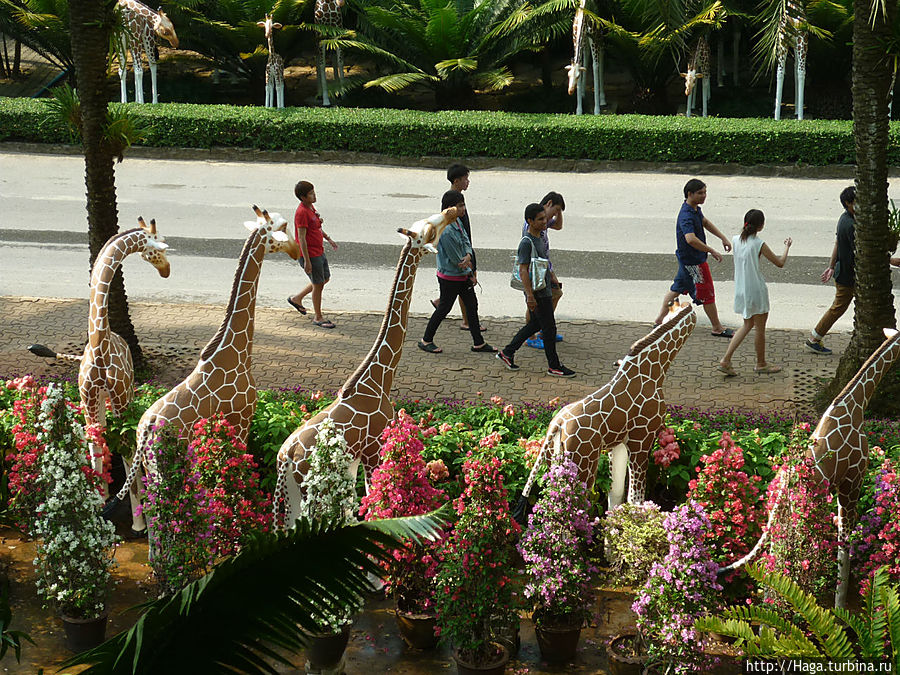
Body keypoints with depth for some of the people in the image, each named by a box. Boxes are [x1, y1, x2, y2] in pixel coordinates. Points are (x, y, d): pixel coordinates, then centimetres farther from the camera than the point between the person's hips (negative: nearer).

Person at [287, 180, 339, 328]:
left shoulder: (310, 207, 7)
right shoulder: (302, 212, -23)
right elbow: (301, 238, -24)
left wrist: (328, 238, 21)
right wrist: (307, 261, -24)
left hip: (319, 251, 10)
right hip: (310, 254, -10)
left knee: (325, 278, 21)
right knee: (318, 284, 1)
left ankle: (297, 299, 33)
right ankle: (318, 317, 16)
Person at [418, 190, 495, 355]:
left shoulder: (458, 221, 2)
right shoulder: (446, 231, -27)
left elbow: (466, 241, 7)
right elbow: (455, 259, -22)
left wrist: (468, 256, -16)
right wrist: (469, 272, -7)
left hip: (463, 274, 9)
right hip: (450, 277, -9)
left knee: (472, 305, 13)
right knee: (444, 308, 4)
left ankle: (478, 343, 22)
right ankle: (426, 340, 21)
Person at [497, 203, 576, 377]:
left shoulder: (539, 237, 10)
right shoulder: (527, 242, -19)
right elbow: (523, 270, -21)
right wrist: (530, 296, -23)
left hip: (544, 290, 10)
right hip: (537, 293, -10)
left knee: (535, 324, 17)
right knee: (549, 328, -2)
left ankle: (507, 353, 25)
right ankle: (554, 366, 8)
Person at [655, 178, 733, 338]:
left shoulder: (695, 209, 4)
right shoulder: (686, 216, -29)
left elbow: (705, 223, 23)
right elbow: (691, 239, -42)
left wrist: (723, 238, 20)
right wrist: (712, 251, -38)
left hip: (686, 259, 10)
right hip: (693, 261, -10)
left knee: (677, 288, 20)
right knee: (707, 294, 2)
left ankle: (661, 319, 31)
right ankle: (717, 328, 15)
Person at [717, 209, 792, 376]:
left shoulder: (736, 240, -1)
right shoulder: (759, 244, -16)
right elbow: (780, 263, -6)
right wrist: (787, 247, 10)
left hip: (741, 291, 6)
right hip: (756, 290, -6)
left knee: (748, 325, 19)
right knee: (760, 328, 11)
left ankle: (726, 359, 9)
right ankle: (761, 363, 25)